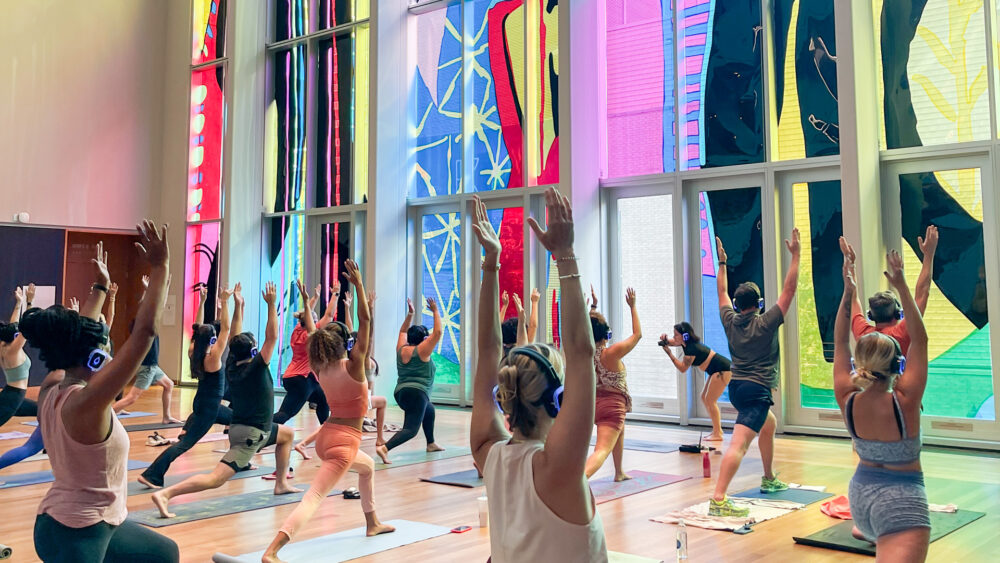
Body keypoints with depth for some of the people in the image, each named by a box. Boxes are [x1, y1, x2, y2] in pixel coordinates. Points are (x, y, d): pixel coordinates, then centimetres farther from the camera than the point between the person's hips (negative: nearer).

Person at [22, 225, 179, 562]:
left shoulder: (50, 389, -2)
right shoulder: (86, 402, -26)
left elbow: (73, 335, 16)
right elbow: (144, 332, -30)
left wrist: (100, 286, 24)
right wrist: (160, 267, -25)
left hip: (92, 525, 10)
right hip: (74, 535, -10)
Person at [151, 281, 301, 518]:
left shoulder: (231, 365, 3)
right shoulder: (256, 367, -16)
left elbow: (235, 338, 15)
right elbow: (272, 337, -19)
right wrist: (271, 304, -18)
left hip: (240, 426, 9)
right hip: (252, 433, -9)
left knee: (288, 434, 28)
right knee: (215, 478, -15)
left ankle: (281, 483, 28)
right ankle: (165, 494, -26)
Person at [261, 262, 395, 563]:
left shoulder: (319, 369, 1)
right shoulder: (353, 366, -15)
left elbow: (315, 335, 18)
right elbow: (365, 320, -16)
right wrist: (358, 284, -15)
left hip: (326, 435, 8)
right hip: (345, 441, -8)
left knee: (367, 466, 34)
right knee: (313, 498, -14)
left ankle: (372, 524, 45)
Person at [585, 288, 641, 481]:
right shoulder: (611, 353, -16)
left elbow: (589, 328, 20)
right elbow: (637, 334, -4)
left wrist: (593, 307, 21)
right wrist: (633, 307, 2)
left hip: (592, 402, 8)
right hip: (612, 404, -8)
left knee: (620, 429, 35)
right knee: (602, 450, -17)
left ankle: (619, 472, 47)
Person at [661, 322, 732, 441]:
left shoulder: (691, 348, -23)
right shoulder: (686, 342, 4)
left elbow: (683, 368, -16)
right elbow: (670, 341, 16)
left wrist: (669, 353, -22)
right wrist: (665, 338, -8)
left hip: (722, 369, -10)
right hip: (717, 370, 10)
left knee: (710, 400, -8)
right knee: (704, 398, 13)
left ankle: (717, 434, -4)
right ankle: (717, 429, 18)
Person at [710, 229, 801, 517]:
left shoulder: (730, 321, 4)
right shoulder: (765, 323, -9)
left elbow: (722, 291, 20)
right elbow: (789, 290, -7)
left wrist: (722, 262, 28)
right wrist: (795, 255, -3)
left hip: (736, 386, 8)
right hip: (757, 390, -8)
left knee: (769, 423, 32)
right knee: (739, 443, -18)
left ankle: (769, 479, 41)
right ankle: (718, 500, -29)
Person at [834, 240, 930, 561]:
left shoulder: (847, 400, -7)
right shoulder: (904, 402, -18)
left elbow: (840, 343, 1)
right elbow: (920, 340, -11)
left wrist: (848, 293, -3)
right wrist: (901, 286, -12)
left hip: (860, 491, 6)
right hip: (901, 502, -6)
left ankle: (864, 529, 54)